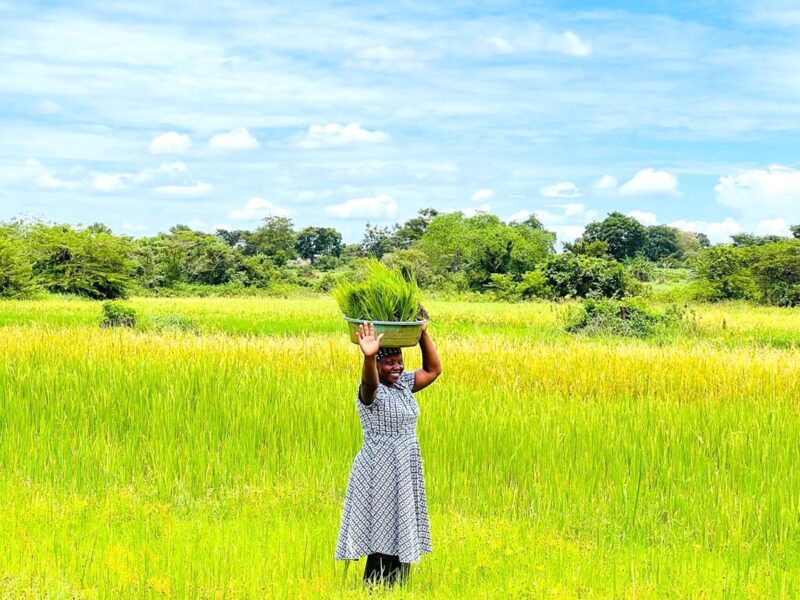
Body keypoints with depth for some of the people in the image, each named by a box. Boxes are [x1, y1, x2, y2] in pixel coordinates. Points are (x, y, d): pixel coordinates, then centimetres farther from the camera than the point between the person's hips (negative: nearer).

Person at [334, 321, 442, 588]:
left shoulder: (404, 384, 9)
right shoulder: (372, 390, -13)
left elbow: (433, 370, 14)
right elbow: (370, 382, -37)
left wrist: (423, 335, 2)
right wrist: (368, 358, -59)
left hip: (407, 472, 8)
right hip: (381, 472, -8)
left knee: (402, 537, 10)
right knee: (384, 539, -8)